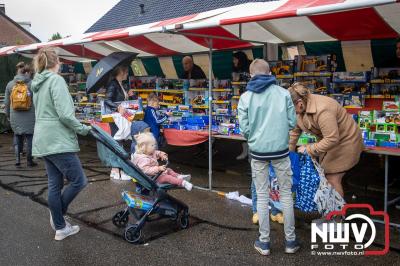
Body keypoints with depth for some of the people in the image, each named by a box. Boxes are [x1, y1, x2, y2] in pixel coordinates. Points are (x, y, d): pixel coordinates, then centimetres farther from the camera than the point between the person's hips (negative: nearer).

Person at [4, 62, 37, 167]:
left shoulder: (10, 84, 4)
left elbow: (7, 103, 9)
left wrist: (8, 115, 22)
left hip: (15, 117, 3)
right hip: (30, 117, -3)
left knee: (17, 135, 19)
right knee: (30, 137, 8)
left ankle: (17, 158, 10)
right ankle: (29, 161, 15)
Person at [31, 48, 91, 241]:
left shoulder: (38, 84, 16)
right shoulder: (56, 80, -11)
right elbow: (65, 115, -20)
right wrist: (83, 129, -6)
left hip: (44, 141, 10)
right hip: (58, 141, -10)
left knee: (55, 184, 12)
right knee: (79, 181, 0)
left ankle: (60, 228, 18)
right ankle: (58, 215, 15)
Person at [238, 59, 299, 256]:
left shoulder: (245, 97, -3)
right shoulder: (283, 93, -3)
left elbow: (244, 128, -6)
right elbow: (292, 122, -2)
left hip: (258, 151, 0)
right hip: (280, 150, 0)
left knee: (262, 196, 11)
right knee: (286, 194, 13)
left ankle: (264, 242, 19)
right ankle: (290, 240, 22)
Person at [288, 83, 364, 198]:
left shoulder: (322, 110, -36)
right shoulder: (300, 109, -10)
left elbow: (332, 139, -34)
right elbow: (294, 132, -3)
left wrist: (308, 149, -26)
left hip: (345, 141, -8)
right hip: (328, 139, 8)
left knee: (332, 180, -8)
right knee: (324, 176, 12)